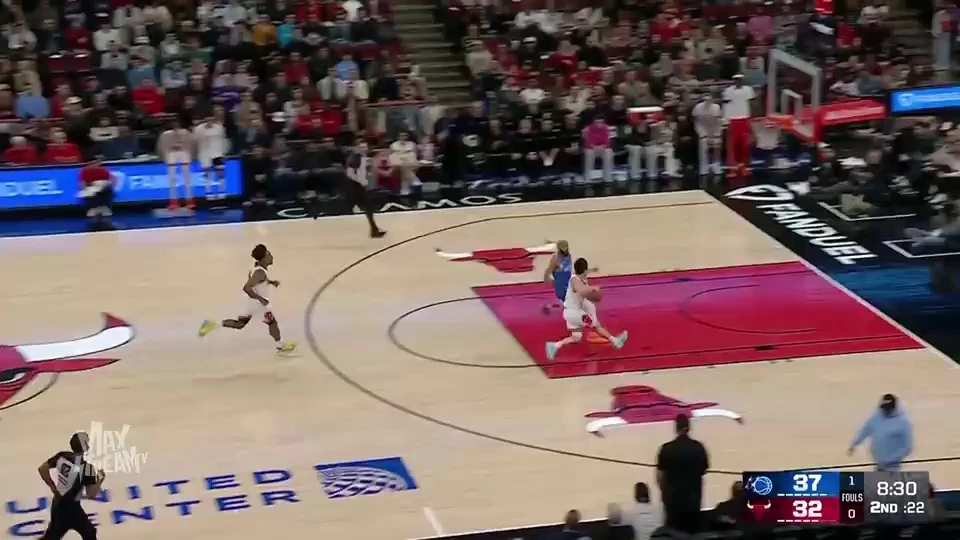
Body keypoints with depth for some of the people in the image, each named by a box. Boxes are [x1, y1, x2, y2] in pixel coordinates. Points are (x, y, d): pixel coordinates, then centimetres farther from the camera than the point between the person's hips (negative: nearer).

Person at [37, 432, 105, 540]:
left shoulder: (62, 456, -3)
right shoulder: (86, 467, -22)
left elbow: (42, 468, 3)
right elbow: (91, 494, -21)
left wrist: (53, 487, 9)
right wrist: (100, 480, -5)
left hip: (58, 502, 7)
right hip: (70, 507, -7)